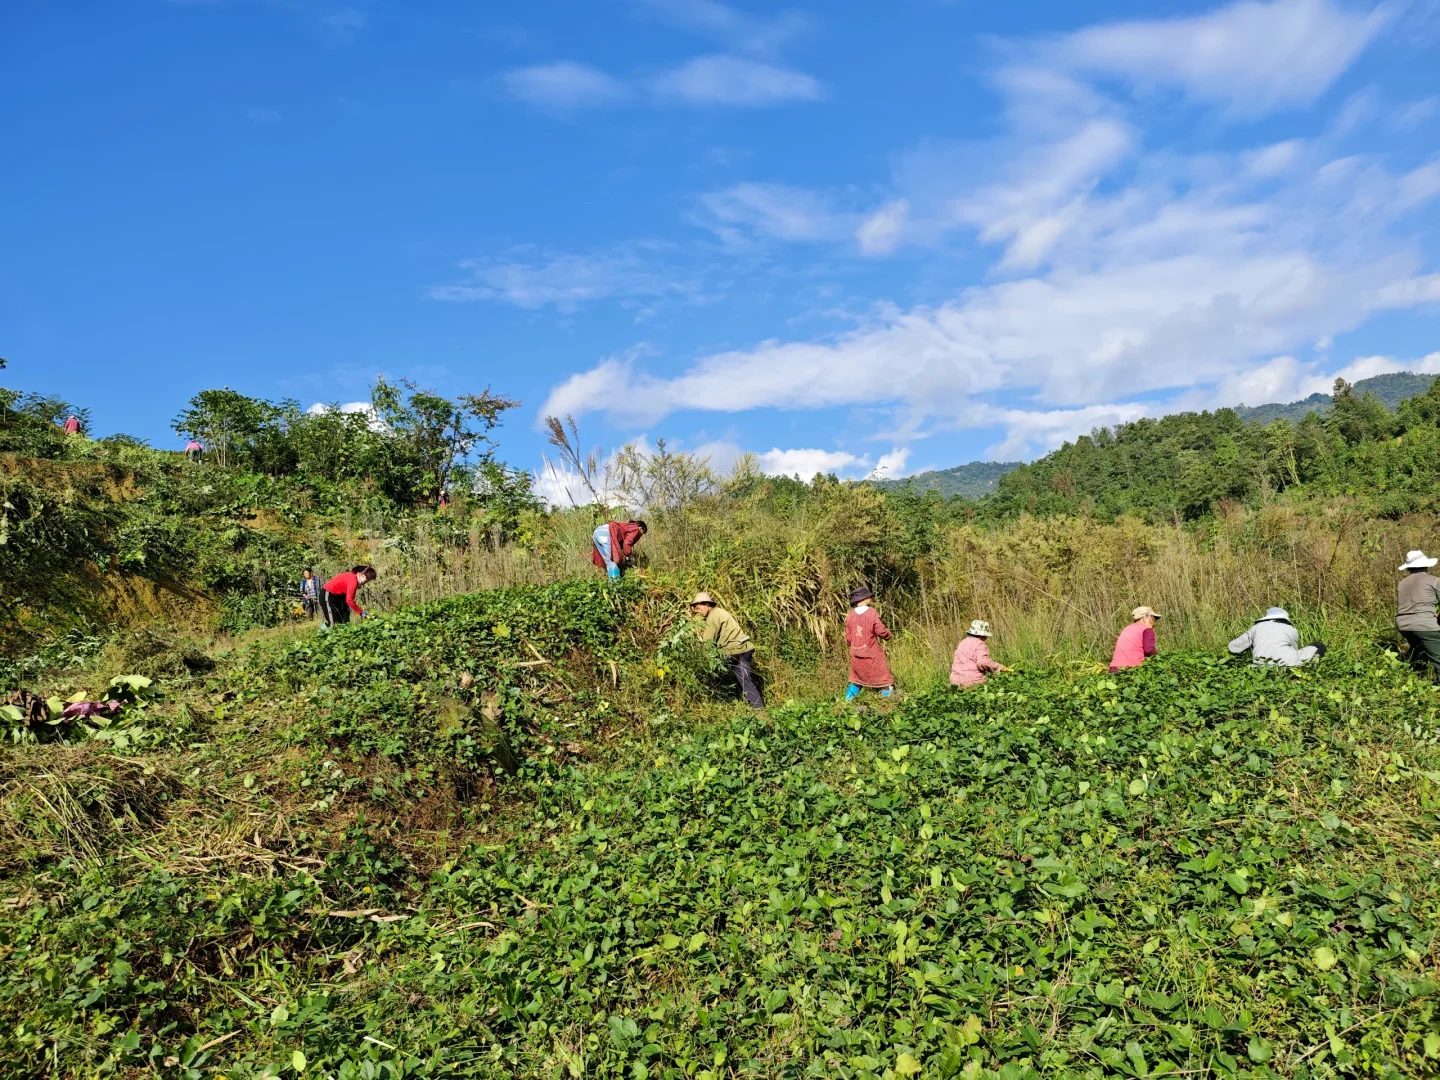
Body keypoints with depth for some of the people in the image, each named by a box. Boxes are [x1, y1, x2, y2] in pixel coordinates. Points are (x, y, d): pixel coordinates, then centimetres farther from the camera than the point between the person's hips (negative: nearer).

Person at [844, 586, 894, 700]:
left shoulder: (850, 616, -1)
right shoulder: (872, 613, -14)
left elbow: (848, 637, 4)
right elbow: (881, 631, -15)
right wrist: (888, 633, 8)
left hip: (856, 655, 5)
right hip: (872, 655, -5)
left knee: (856, 680, 22)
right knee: (884, 679, 6)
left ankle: (848, 699, 22)